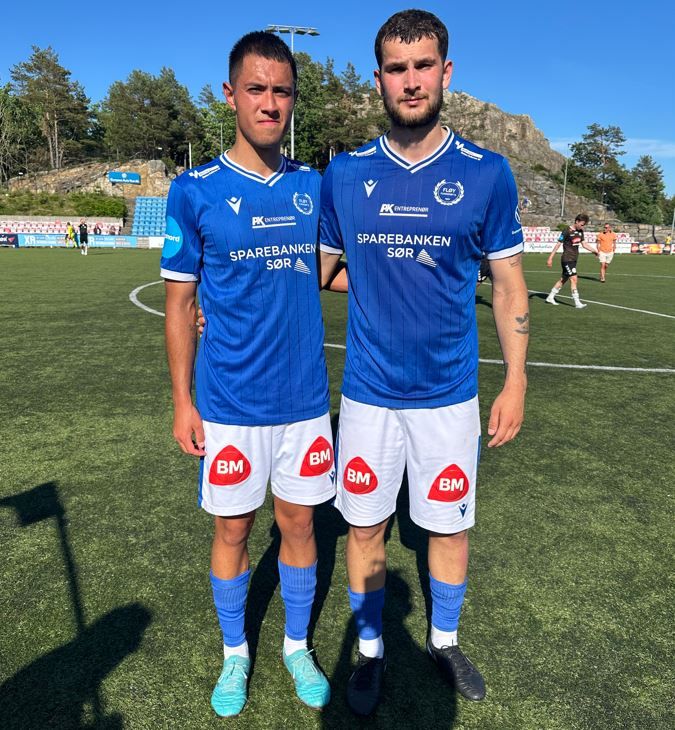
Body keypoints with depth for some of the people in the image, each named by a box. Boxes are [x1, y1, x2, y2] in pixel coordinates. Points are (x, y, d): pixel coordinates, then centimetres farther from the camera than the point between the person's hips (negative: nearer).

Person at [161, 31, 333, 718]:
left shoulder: (315, 186, 4)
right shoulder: (194, 191, -4)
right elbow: (179, 303, -1)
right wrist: (181, 400, -4)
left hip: (304, 397, 3)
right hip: (229, 403, -2)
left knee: (298, 523, 14)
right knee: (232, 531, 12)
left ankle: (297, 646, 37)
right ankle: (235, 653, 37)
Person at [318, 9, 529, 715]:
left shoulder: (486, 173, -2)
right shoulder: (343, 174, 0)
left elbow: (509, 285, 3)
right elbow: (317, 272, 9)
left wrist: (515, 381, 0)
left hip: (450, 392, 0)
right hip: (368, 392, 1)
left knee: (449, 524, 13)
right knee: (365, 526, 11)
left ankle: (444, 640, 41)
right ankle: (369, 648, 36)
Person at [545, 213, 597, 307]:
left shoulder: (580, 231, 9)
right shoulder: (567, 231, -14)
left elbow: (584, 244, 16)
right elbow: (558, 244, -13)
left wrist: (594, 250, 4)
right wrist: (550, 258, -14)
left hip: (574, 260, 8)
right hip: (567, 260, -8)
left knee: (564, 279, 13)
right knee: (574, 279, -13)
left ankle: (550, 297, 23)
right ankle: (577, 303, -11)